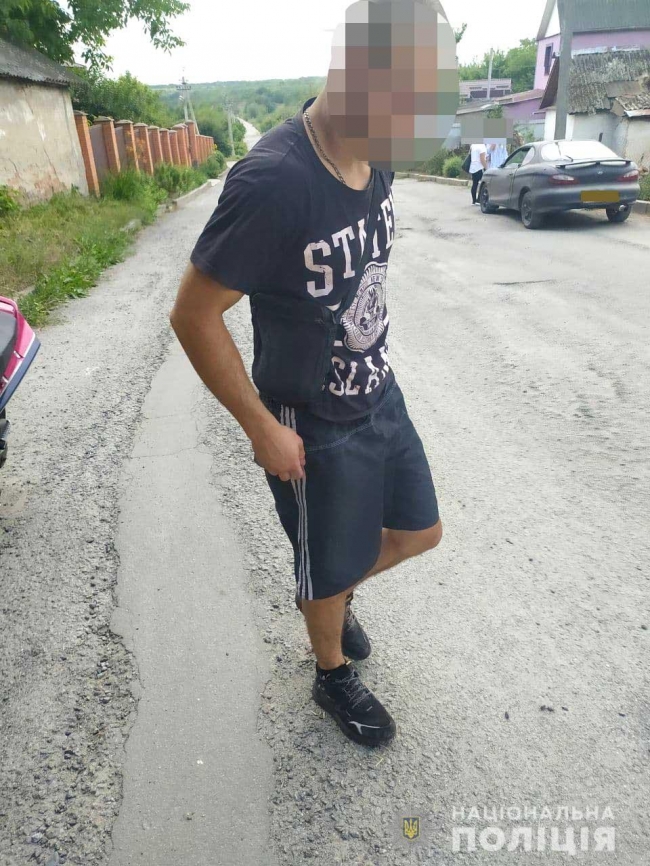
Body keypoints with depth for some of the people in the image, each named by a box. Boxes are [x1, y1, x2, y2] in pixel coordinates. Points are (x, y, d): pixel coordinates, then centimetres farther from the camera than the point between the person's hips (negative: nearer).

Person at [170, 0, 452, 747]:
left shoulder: (375, 158, -3)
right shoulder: (272, 181, -27)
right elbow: (194, 316, -22)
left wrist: (371, 365, 15)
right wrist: (262, 428, -17)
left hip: (382, 397, 7)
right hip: (317, 431, -7)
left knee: (420, 532, 21)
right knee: (329, 572, 15)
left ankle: (330, 594, 49)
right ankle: (333, 677, 46)